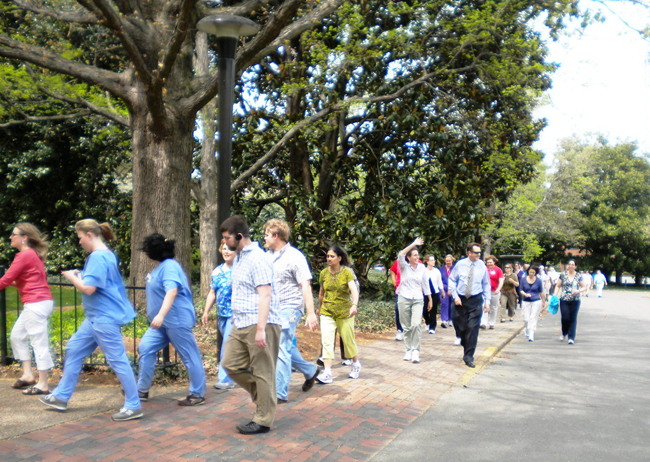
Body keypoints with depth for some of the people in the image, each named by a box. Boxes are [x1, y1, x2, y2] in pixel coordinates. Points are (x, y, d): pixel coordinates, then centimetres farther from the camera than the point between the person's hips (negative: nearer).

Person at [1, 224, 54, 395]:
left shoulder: (24, 255, -13)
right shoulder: (34, 254, 16)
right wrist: (14, 283, 11)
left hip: (36, 303, -10)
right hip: (41, 302, 10)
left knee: (39, 342, -5)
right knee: (17, 335, 19)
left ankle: (43, 384, 1)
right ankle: (28, 375, 23)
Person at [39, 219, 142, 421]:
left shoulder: (98, 257, -18)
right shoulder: (107, 254, 13)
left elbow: (88, 288, -23)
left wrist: (72, 277, -6)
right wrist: (80, 275, 11)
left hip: (105, 318, -11)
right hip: (96, 317, 11)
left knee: (117, 360, -6)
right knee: (73, 350, 17)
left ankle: (133, 406, 1)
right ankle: (61, 397, 29)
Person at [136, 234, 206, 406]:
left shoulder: (169, 266, -16)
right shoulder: (159, 267, 14)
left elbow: (172, 291, -30)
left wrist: (161, 315, -39)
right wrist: (153, 313, 33)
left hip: (177, 320, -10)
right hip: (162, 322, 10)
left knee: (190, 356, -1)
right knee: (145, 348, 4)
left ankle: (198, 394, 9)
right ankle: (142, 391, 13)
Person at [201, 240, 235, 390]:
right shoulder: (217, 271, 13)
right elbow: (212, 293, 18)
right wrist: (206, 311, 11)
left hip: (235, 315, -7)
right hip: (221, 315, 7)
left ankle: (225, 379, -5)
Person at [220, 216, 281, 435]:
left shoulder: (258, 259, -14)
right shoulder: (238, 258, 16)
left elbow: (265, 295, -21)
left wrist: (260, 329, -26)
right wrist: (235, 319, 22)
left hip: (260, 325, -10)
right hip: (240, 326, 10)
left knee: (262, 373, 0)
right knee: (231, 364, 8)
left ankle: (263, 421, 10)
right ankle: (260, 393, 26)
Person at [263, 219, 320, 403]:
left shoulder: (294, 257, -12)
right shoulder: (268, 256, 9)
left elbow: (305, 286, -15)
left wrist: (311, 313, -21)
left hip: (289, 308, -7)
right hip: (273, 309, 7)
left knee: (281, 350, -7)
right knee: (287, 346, 17)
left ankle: (280, 393, 1)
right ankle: (310, 371, 38)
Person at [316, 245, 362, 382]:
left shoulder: (346, 272, -10)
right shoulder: (324, 273, 2)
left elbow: (354, 290, -22)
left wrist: (354, 305, -39)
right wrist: (319, 308, 26)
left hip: (344, 312, -2)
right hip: (327, 312, 3)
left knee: (348, 339, 8)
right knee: (326, 341, -9)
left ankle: (356, 364, 33)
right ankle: (327, 373, -11)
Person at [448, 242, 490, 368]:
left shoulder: (482, 266, -1)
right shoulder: (460, 264, -3)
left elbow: (486, 284, 7)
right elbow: (452, 281, 4)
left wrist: (487, 301, 3)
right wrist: (455, 296, -7)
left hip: (476, 300, -1)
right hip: (461, 300, 1)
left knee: (472, 328, -7)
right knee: (461, 326, 7)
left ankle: (468, 356, 1)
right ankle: (466, 347, 34)